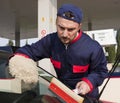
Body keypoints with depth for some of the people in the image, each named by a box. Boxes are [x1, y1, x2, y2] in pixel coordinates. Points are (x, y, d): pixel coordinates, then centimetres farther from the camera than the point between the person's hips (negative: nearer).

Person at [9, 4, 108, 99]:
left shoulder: (93, 48, -27)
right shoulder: (51, 41, -17)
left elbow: (101, 71, -12)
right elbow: (30, 50, -9)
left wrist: (89, 82, -31)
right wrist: (19, 60, -32)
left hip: (86, 94, -3)